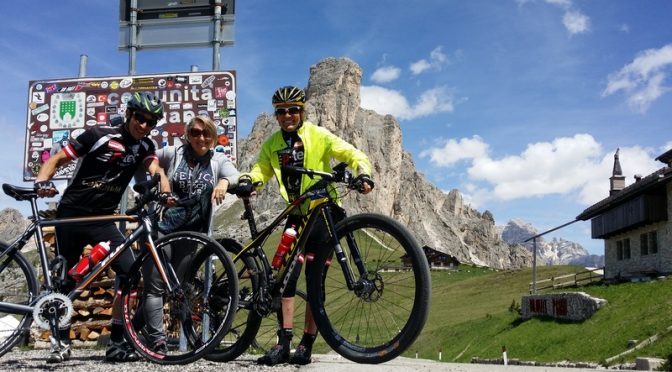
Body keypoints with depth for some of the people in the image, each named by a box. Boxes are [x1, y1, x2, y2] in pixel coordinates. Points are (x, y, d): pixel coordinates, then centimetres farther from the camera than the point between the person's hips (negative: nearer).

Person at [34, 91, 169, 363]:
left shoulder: (145, 146, 3)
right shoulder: (98, 135, -9)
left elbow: (154, 168, -16)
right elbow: (57, 159, -7)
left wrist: (164, 188, -38)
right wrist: (42, 182, -27)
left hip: (102, 219, 3)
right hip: (71, 215, -3)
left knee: (129, 271, -12)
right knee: (68, 277, 4)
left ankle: (116, 342, -4)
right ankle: (62, 341, 19)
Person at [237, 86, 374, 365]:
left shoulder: (318, 135, -4)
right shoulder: (272, 144, 8)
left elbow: (353, 155, -7)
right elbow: (262, 169, 2)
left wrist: (363, 174, -26)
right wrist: (247, 181, -20)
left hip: (323, 212, -4)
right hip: (296, 214, 4)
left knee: (315, 280, -3)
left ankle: (306, 345, 5)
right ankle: (283, 343, 2)